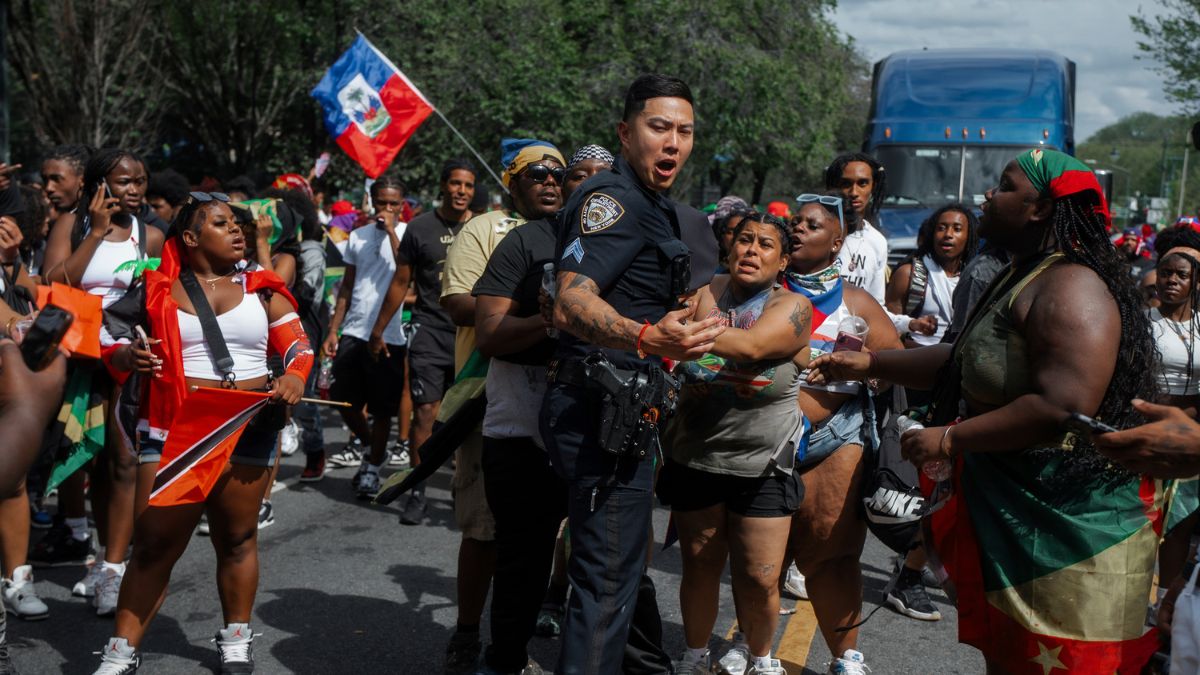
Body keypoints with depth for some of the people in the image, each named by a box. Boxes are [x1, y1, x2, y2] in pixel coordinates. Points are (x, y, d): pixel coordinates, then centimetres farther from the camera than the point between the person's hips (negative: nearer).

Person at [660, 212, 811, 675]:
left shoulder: (791, 307, -11)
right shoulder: (708, 291, -2)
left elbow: (751, 345, -31)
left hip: (763, 466, -2)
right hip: (694, 458, 2)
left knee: (759, 578, 3)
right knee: (699, 565, 12)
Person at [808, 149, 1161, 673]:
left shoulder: (1071, 288, -21)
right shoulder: (1021, 280, 14)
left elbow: (1064, 408, -31)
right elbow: (967, 361, 22)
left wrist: (950, 440, -22)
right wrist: (869, 364, 19)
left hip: (1066, 526, -10)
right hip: (1009, 512, 10)